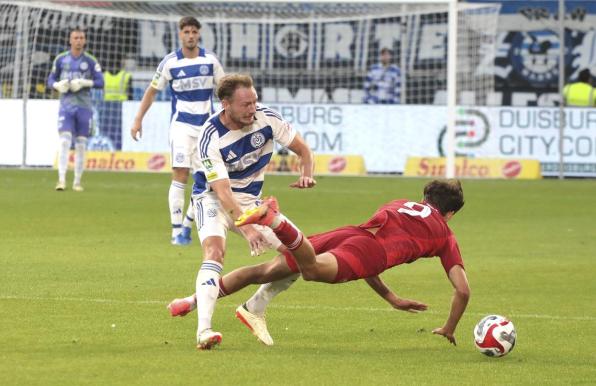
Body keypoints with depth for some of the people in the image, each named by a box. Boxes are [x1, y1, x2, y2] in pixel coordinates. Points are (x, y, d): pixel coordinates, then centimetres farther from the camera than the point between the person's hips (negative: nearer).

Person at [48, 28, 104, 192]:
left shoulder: (91, 61, 1)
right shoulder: (61, 59, 5)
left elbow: (100, 82, -3)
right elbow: (51, 80, 11)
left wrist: (84, 83, -19)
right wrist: (58, 85, -12)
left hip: (84, 107, 0)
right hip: (66, 106, 0)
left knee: (81, 145, 4)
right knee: (64, 141, -14)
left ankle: (77, 182, 12)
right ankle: (61, 180, -18)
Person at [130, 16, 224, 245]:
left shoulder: (210, 60, 2)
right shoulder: (170, 62, -3)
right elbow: (152, 90, 6)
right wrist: (138, 119, 2)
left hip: (207, 125, 3)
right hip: (181, 125, -3)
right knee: (180, 176, -11)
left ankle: (187, 224, 16)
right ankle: (176, 231, -7)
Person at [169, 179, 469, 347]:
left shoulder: (398, 204, 42)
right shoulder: (445, 235, 28)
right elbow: (463, 290, 23)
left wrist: (392, 299, 51)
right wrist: (449, 330, 40)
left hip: (349, 232, 5)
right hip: (376, 251, -5)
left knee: (265, 270, 12)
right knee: (312, 270, -32)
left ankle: (193, 301, 8)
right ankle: (274, 219, -56)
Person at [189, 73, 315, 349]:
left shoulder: (267, 118, -14)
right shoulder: (210, 138, -27)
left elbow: (303, 150, -1)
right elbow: (223, 191, -32)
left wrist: (306, 175, -24)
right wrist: (246, 228, -45)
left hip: (250, 199, 5)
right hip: (212, 198, -5)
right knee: (215, 251, -32)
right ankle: (203, 330, -43)